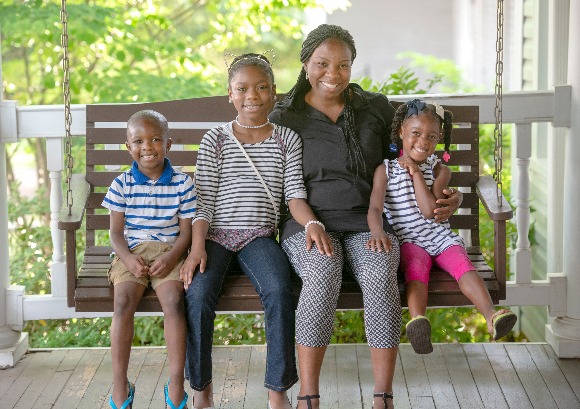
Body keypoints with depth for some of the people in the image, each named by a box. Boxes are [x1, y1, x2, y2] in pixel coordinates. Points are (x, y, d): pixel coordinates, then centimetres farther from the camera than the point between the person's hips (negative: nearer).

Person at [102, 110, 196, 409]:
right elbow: (116, 231, 4)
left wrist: (171, 258, -15)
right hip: (132, 253, 1)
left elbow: (186, 231, 3)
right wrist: (128, 258, -15)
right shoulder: (122, 184, 5)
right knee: (123, 303, -25)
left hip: (168, 253, -1)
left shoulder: (182, 183, 3)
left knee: (174, 302, -27)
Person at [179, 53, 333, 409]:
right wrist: (198, 247, -13)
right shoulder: (215, 140, 6)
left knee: (279, 290, -30)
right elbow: (203, 200, 1)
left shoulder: (287, 140, 8)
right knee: (199, 293, -28)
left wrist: (312, 223, -21)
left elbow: (295, 195, 1)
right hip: (217, 234, 0)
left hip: (259, 236, 0)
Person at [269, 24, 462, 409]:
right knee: (323, 275, -37)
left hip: (368, 222, 1)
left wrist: (449, 197, 6)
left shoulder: (376, 108, 12)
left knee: (380, 276, -34)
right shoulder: (283, 118, 7)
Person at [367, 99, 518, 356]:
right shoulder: (385, 170, 3)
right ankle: (417, 321, -59)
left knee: (463, 265, -26)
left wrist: (416, 173, -8)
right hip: (409, 241, -2)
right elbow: (375, 208, -10)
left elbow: (429, 210, -7)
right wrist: (377, 232, -31)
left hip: (441, 237, 3)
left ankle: (492, 316, -44)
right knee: (416, 267, -34)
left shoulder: (439, 170, 7)